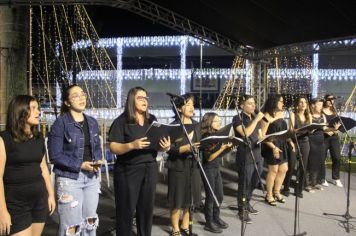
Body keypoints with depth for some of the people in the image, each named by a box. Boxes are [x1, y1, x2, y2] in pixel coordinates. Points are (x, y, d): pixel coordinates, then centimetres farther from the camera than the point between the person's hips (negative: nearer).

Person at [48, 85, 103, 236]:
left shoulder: (92, 122, 8)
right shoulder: (60, 123, -9)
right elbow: (55, 155, -13)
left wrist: (97, 162, -5)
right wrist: (80, 165, -19)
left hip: (91, 177, 6)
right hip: (70, 178, -5)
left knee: (90, 222, 17)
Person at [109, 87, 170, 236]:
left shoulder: (152, 120, 9)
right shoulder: (121, 121, -6)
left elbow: (160, 143, 13)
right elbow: (114, 148, -12)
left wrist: (166, 146, -10)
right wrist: (132, 145, -28)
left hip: (150, 169, 5)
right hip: (128, 170, -4)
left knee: (147, 207, 12)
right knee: (127, 209, 3)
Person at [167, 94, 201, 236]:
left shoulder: (196, 125, 12)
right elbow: (170, 149, -16)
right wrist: (186, 148, -27)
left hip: (193, 166, 6)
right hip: (178, 166, -6)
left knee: (190, 199, 13)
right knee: (177, 200, 4)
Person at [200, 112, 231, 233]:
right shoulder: (206, 137, -17)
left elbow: (219, 154, 10)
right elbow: (209, 158, -19)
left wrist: (228, 147, -5)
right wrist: (221, 149, -27)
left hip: (216, 168, 8)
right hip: (208, 169, -8)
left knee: (220, 196, 15)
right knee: (210, 197, 2)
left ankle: (216, 218, 33)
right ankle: (209, 223, 15)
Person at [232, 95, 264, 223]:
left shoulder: (256, 118, 13)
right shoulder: (237, 118, -9)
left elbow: (260, 136, 16)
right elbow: (245, 133, -24)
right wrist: (256, 119, -21)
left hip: (257, 155, 7)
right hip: (245, 156, -7)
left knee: (254, 183, 17)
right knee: (244, 184, 0)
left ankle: (247, 204, 36)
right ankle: (242, 210, 14)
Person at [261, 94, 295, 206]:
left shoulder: (281, 114, 9)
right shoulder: (267, 116, -15)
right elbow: (262, 135, -18)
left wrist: (290, 142, 6)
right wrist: (273, 147, -22)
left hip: (282, 145, 8)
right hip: (272, 146, -8)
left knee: (283, 169, 12)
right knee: (273, 170, 1)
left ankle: (276, 193, 30)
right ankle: (269, 195, 17)